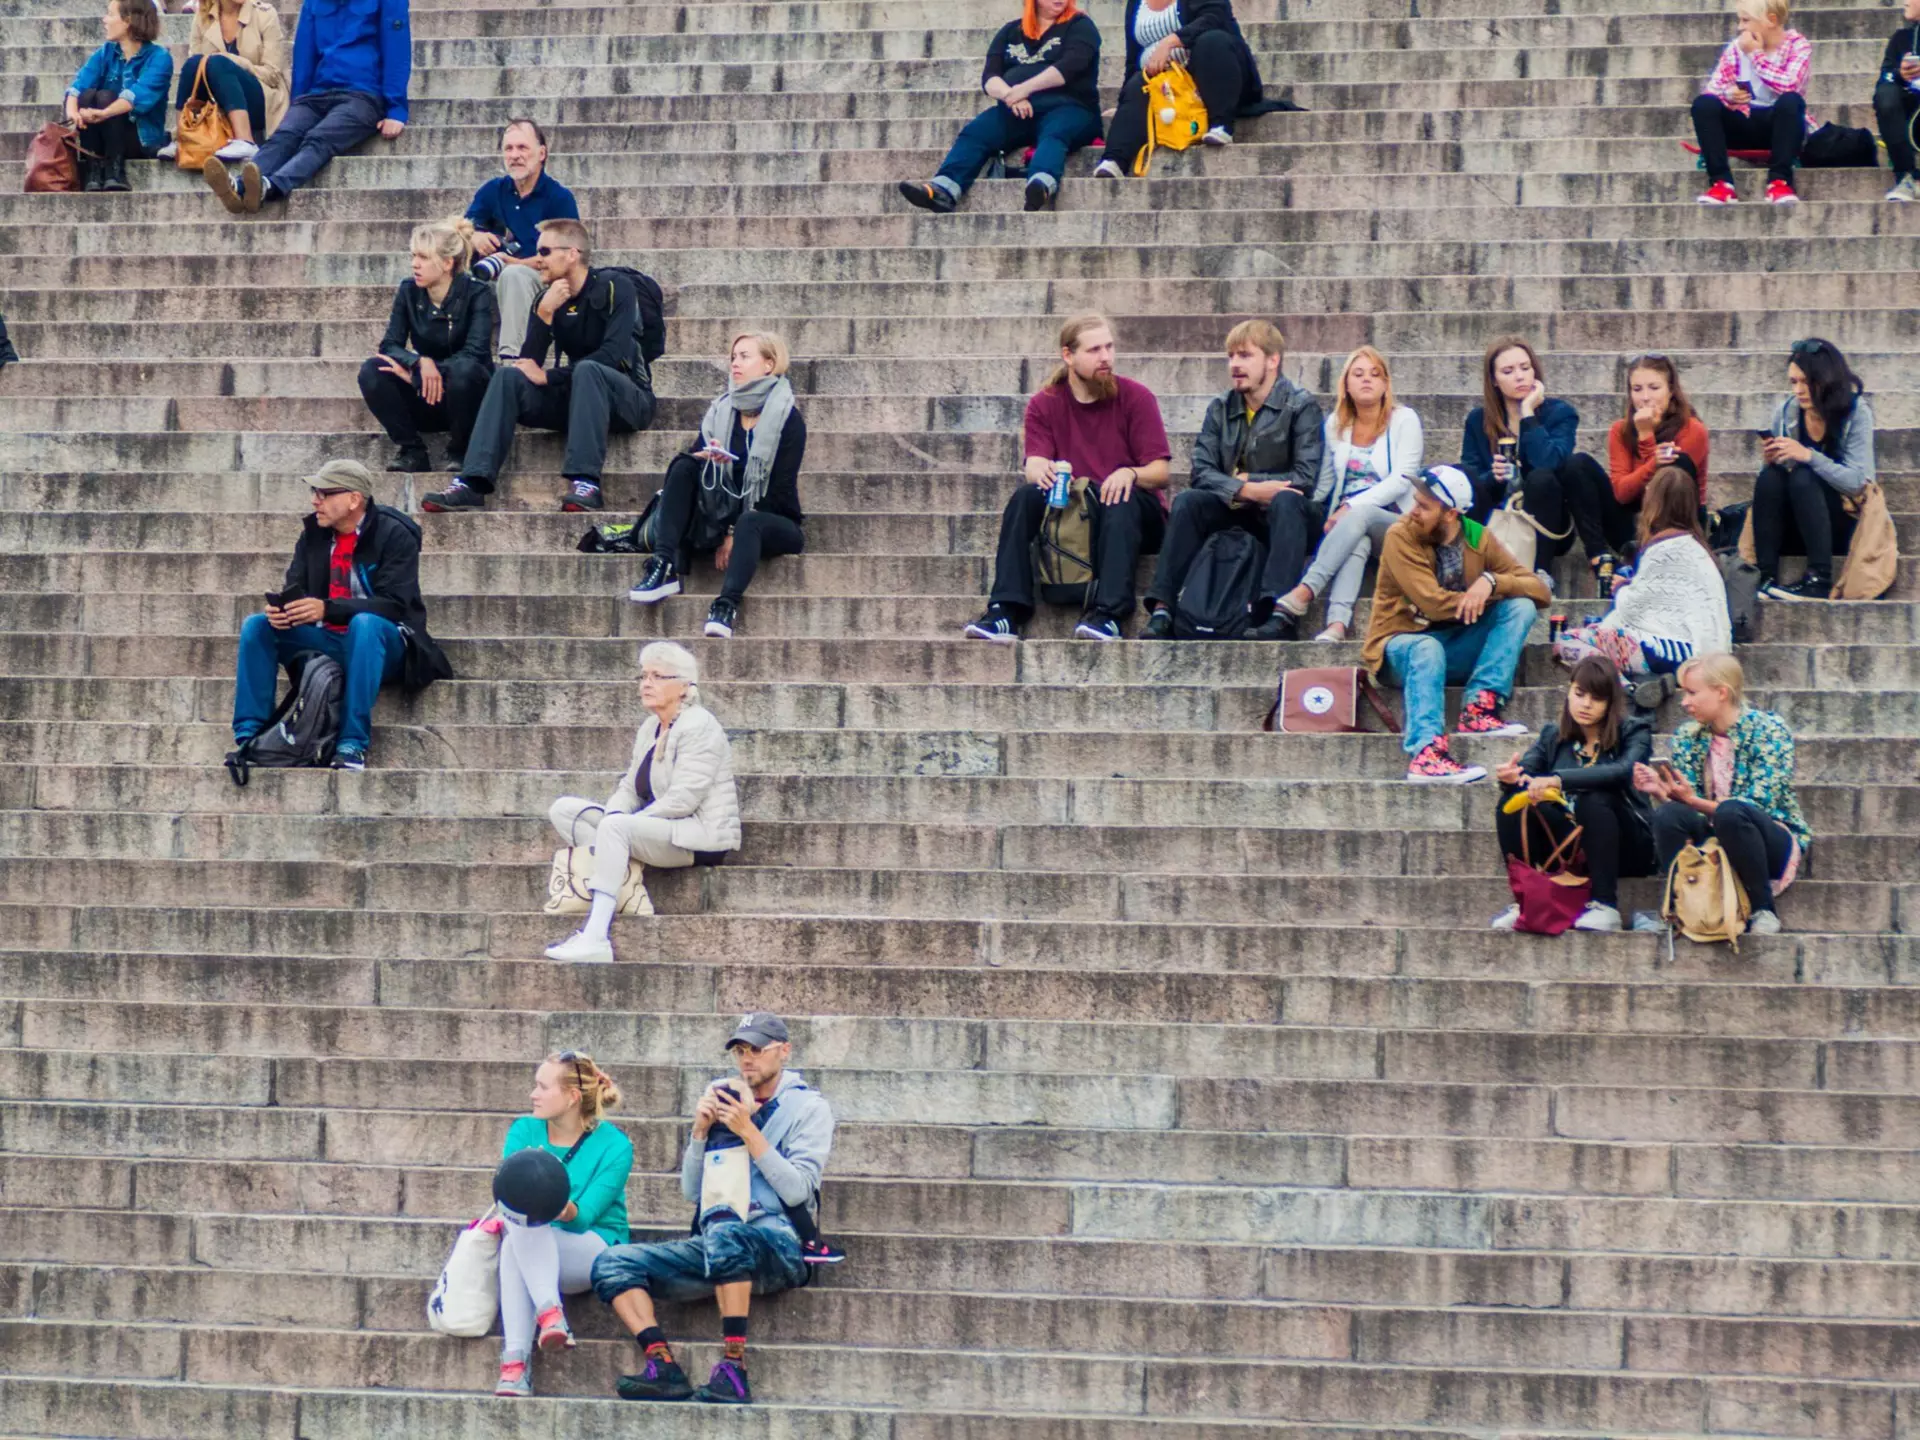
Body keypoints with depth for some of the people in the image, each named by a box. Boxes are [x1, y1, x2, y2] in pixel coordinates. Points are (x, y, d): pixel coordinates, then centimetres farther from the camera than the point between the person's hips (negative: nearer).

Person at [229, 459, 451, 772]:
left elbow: (393, 605, -22)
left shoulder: (394, 535, -11)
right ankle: (249, 736, -18)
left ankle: (353, 743, -42)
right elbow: (295, 590, 5)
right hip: (327, 643, 6)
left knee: (364, 623, -38)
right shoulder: (314, 534, 7)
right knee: (256, 625, -11)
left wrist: (327, 609, -34)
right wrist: (280, 610, -21)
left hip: (383, 644, -6)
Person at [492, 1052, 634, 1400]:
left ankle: (515, 1362, -47)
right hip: (528, 1244, 3)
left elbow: (583, 1218, -14)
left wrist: (564, 1209, -37)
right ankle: (549, 1312, -51)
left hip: (595, 1250, -3)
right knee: (516, 1228, -35)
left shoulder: (613, 1146, -5)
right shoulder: (524, 1131, 7)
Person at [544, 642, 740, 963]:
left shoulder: (699, 726, -12)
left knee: (616, 826, -36)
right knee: (563, 810, 1)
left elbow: (682, 800, -20)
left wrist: (615, 820, -19)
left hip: (700, 837, -10)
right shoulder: (650, 728, 15)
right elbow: (630, 788, 15)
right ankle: (627, 887, -17)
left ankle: (595, 938, -43)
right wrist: (613, 815, -9)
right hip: (661, 830, 10)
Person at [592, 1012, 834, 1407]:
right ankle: (665, 1369, -30)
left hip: (780, 1245, -6)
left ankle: (734, 1370, -40)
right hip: (714, 1245, 6)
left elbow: (796, 1190, -9)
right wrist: (700, 1131, 2)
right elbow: (692, 1193, 16)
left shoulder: (808, 1107, 5)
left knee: (724, 1231, -41)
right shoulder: (722, 1100, 19)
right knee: (612, 1263, -14)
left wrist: (748, 1131, -13)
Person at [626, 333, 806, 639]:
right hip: (725, 519, 5)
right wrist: (706, 459, -24)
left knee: (748, 524, -38)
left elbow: (780, 490, -13)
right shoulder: (720, 412, 9)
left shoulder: (788, 419, -7)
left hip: (776, 520, -5)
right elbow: (692, 461, 1)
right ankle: (665, 566, -31)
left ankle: (727, 605, -58)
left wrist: (735, 534, -19)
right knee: (684, 465, -16)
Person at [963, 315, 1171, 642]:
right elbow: (1035, 467, -8)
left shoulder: (1135, 397, -1)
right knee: (1025, 496, -25)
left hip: (1130, 516, -2)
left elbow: (1160, 474, -6)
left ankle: (1109, 612, -47)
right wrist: (1039, 472, -35)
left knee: (1121, 500, -35)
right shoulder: (1044, 405, 5)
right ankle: (1006, 612, -36)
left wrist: (1130, 474, -30)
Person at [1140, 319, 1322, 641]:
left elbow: (1305, 479, -14)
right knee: (1187, 501, -21)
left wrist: (1244, 481, -10)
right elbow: (1202, 472, -3)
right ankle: (1161, 610, -33)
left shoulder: (1300, 406, -5)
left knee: (1284, 501, -37)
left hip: (1288, 516, -4)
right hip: (1238, 512, 4)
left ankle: (1279, 613, -54)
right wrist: (1248, 491, -20)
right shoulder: (1221, 409, 8)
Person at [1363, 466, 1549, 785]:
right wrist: (1488, 594, -12)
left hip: (1456, 650, 4)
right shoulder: (1401, 537, -13)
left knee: (1520, 607, -15)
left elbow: (1538, 590, -5)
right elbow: (1432, 603, -23)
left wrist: (1492, 582, -24)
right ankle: (1426, 752, -56)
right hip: (1403, 643, -4)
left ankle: (1479, 708, -25)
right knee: (1427, 649, -39)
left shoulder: (1478, 539, -1)